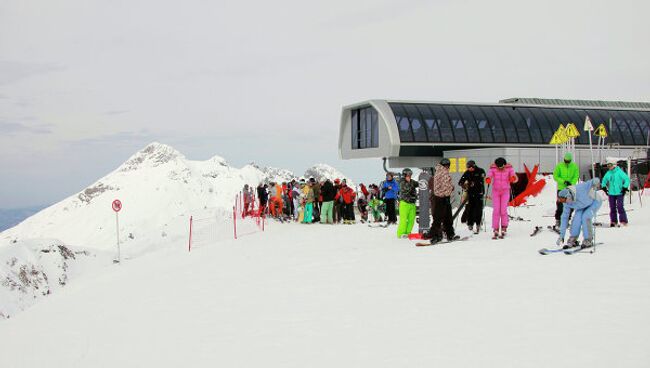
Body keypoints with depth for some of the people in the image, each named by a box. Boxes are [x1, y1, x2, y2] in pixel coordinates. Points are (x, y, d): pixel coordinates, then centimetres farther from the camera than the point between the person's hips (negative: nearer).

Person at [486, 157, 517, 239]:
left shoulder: (509, 168, -12)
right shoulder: (493, 169, -11)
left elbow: (515, 178, -19)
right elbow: (489, 175, -25)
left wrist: (513, 178, -43)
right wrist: (488, 179, -49)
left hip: (505, 191, 0)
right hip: (496, 191, 1)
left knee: (503, 210, -8)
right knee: (496, 210, -5)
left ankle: (504, 229, 7)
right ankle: (495, 231, -2)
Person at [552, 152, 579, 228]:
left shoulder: (574, 166, 0)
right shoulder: (559, 166, -5)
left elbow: (576, 177, -2)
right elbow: (555, 176, -5)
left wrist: (571, 183, -20)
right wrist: (563, 181, -19)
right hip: (561, 188, -2)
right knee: (560, 206, -5)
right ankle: (557, 220, 6)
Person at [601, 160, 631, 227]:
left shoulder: (619, 172, -9)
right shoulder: (608, 173, 7)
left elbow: (627, 179, -9)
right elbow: (604, 180, 23)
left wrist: (625, 187, -12)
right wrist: (604, 187, 12)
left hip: (619, 193, -5)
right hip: (611, 193, 5)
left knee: (620, 207, -11)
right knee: (612, 207, 6)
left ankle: (623, 221, -5)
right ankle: (613, 221, 15)